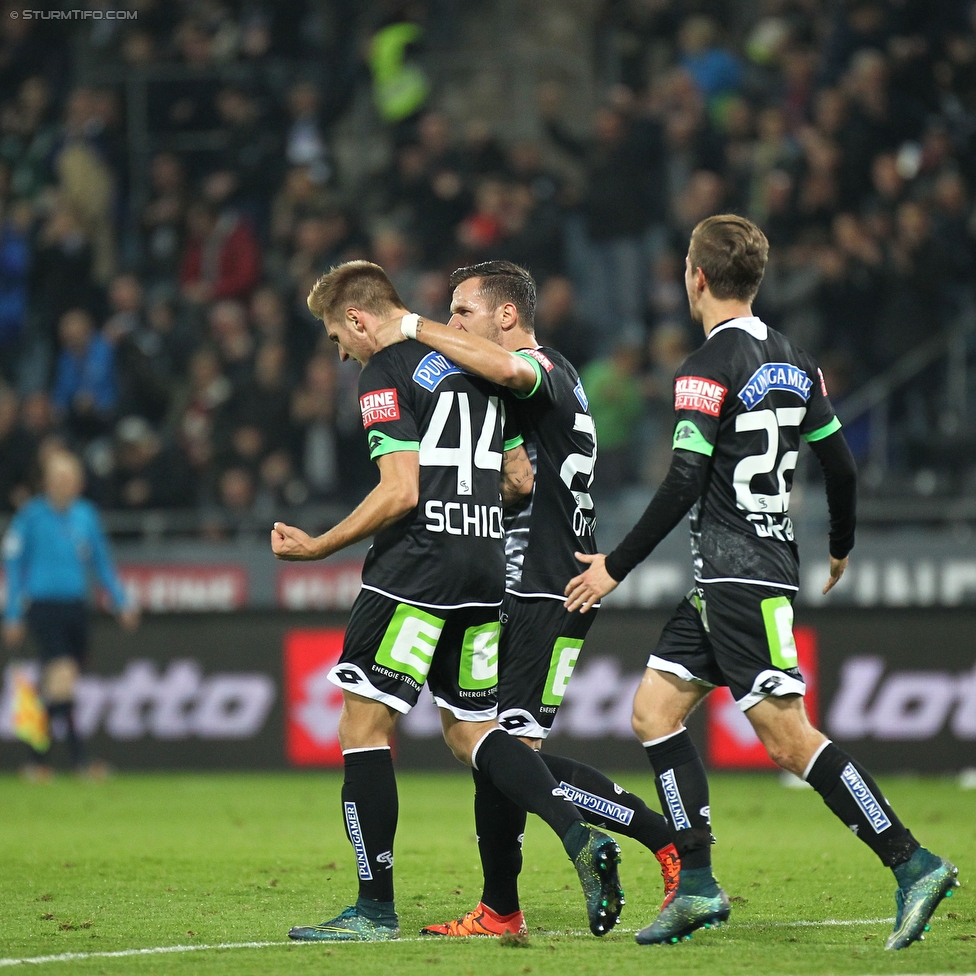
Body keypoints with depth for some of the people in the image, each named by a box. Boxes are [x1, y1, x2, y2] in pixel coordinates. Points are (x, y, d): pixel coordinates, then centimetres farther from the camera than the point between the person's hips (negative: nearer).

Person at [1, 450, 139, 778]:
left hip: (75, 606, 5)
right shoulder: (32, 515, -3)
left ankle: (37, 759, 19)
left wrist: (122, 602, 10)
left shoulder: (86, 515, 9)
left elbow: (102, 562, 17)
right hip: (44, 606, -5)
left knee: (54, 685, 8)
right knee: (62, 673, -19)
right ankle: (78, 756, -22)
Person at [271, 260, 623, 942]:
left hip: (416, 566, -8)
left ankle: (376, 907, 0)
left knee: (365, 727, -1)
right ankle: (581, 839, -7)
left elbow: (400, 491, -16)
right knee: (471, 730, 13)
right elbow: (521, 480, 18)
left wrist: (318, 547, -9)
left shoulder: (387, 370, -7)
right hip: (485, 565, 8)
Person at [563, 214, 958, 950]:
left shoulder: (710, 369, -13)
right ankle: (697, 886, 4)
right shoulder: (794, 362, 12)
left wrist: (616, 567, -13)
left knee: (788, 739, -10)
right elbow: (841, 467, 16)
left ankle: (913, 865, -12)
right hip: (724, 581, 9)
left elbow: (684, 486, -19)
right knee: (655, 708, 10)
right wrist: (841, 548, 33)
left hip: (740, 577, -9)